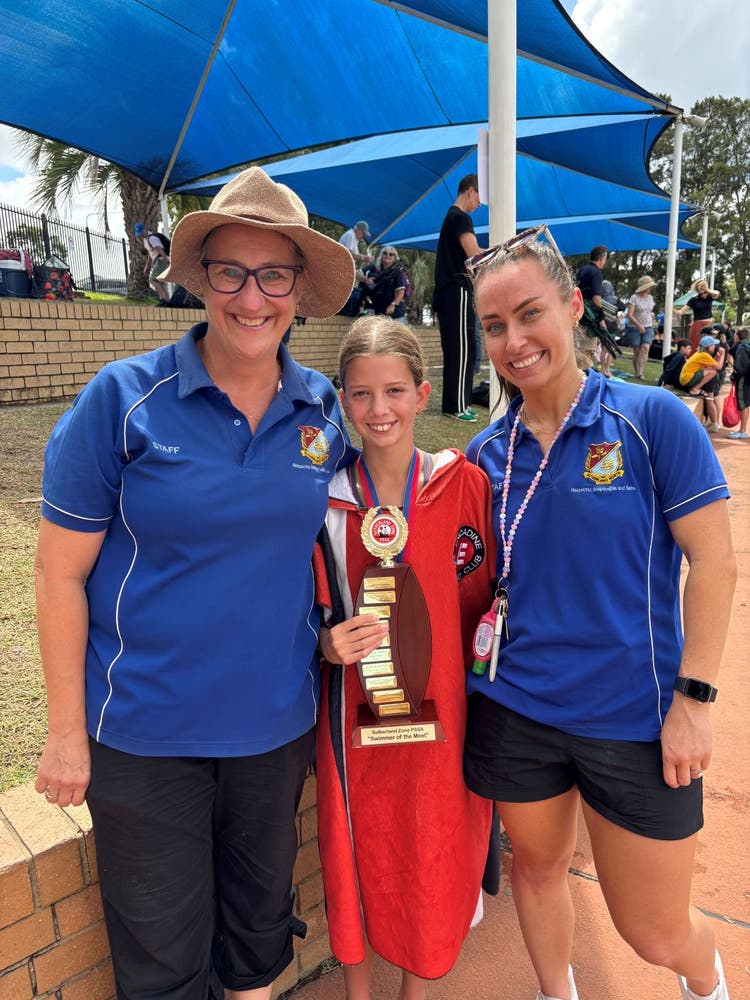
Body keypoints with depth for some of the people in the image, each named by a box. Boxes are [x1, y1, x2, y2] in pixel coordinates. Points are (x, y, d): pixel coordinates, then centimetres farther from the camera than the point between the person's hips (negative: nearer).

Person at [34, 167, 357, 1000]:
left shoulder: (324, 410, -3)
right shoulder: (123, 399, -14)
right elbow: (61, 573, -9)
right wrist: (67, 731, -7)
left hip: (277, 724, 4)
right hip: (145, 734, -3)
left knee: (261, 914, 26)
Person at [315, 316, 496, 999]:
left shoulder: (466, 485, -7)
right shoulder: (325, 497, -7)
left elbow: (487, 599, 2)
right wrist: (328, 644, -19)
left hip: (444, 712, 0)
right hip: (357, 717, 0)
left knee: (434, 864, 16)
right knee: (359, 860, 16)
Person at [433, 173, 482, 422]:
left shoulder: (450, 216, 23)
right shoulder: (461, 217, -9)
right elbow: (474, 254, -20)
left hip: (447, 291, 10)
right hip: (458, 290, -10)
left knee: (454, 349, 10)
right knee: (462, 348, -10)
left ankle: (454, 403, 14)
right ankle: (457, 405, -10)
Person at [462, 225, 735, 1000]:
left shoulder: (651, 418, -10)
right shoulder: (486, 453, 0)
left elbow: (712, 561, -9)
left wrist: (693, 698, -12)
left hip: (636, 717, -2)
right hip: (512, 710, 3)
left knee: (656, 933, 12)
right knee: (535, 867, 23)